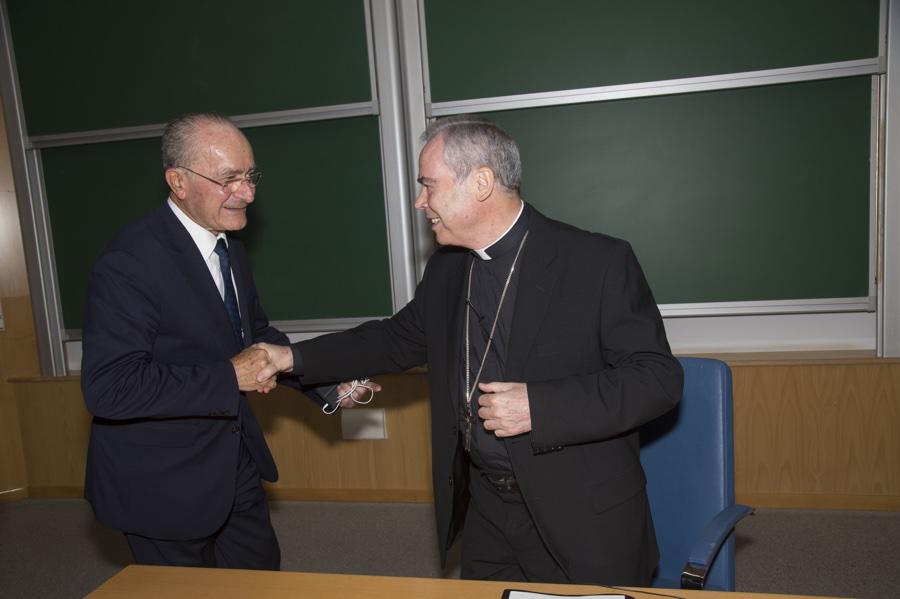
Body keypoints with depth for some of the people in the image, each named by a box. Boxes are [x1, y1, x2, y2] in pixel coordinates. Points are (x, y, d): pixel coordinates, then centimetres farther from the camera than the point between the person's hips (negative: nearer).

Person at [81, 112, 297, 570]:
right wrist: (229, 377, -27)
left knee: (263, 585, 22)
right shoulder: (131, 260, -24)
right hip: (163, 485, -8)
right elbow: (108, 387, -30)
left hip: (234, 466, 8)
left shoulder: (230, 248, 4)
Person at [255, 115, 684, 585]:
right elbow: (399, 338, 17)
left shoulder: (600, 261, -16)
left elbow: (658, 376, -16)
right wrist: (295, 359, 11)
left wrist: (539, 407, -25)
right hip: (485, 510, 6)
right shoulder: (445, 270, 4)